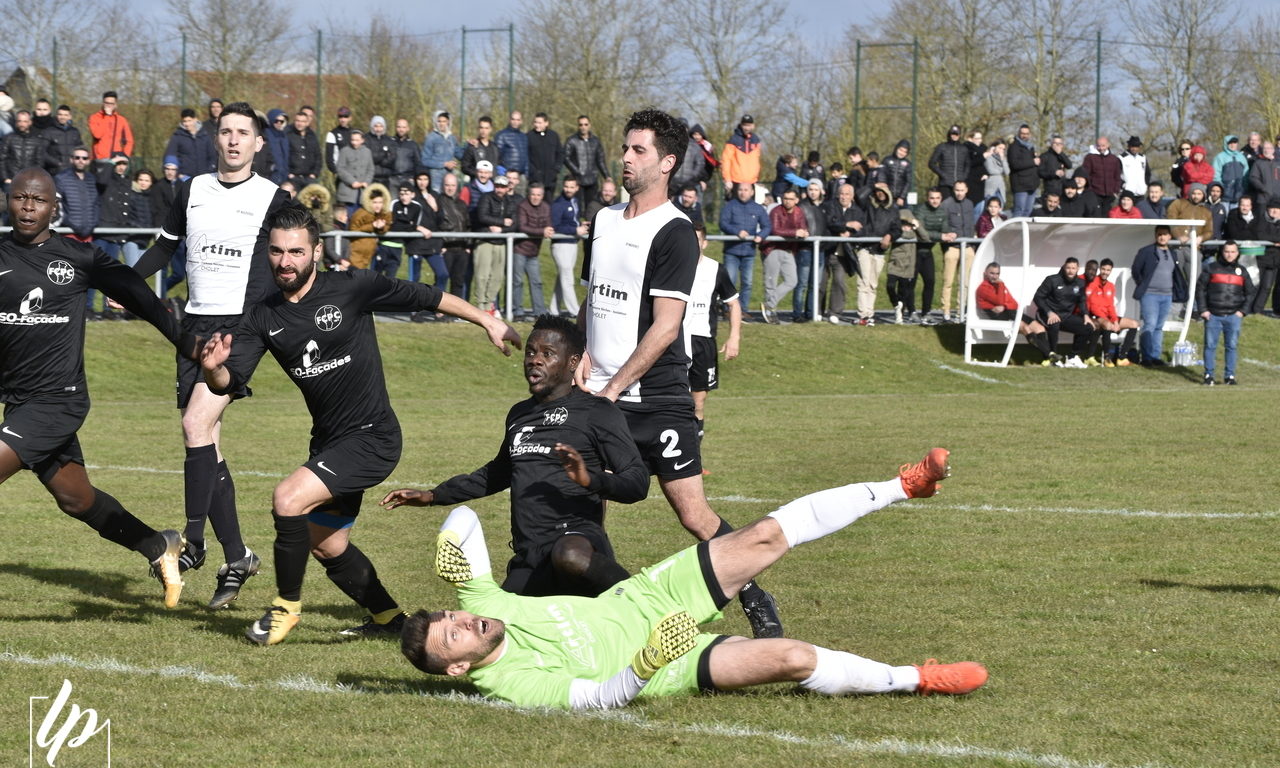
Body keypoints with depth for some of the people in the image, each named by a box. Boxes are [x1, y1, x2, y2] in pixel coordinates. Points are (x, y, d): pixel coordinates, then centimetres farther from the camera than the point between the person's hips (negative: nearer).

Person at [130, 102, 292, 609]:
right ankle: (236, 558, 8)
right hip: (195, 325, 5)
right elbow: (164, 248, 23)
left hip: (243, 325, -5)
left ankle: (193, 543, -13)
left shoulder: (275, 200, 1)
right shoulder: (192, 191, 12)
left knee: (196, 424, -21)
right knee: (205, 448, 1)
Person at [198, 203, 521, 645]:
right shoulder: (262, 318, -1)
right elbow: (232, 381, -9)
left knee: (288, 499, -22)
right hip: (329, 442, 7)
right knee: (327, 546, 17)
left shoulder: (352, 288, -13)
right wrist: (213, 370, -33)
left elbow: (424, 297, -2)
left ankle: (287, 607, -3)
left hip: (372, 437, -7)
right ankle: (388, 617, 39)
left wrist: (487, 321, 3)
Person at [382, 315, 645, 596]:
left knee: (569, 556, -42)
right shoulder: (520, 414, 22)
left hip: (577, 537, -8)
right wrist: (434, 496, 37)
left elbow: (638, 482, -8)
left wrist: (590, 479, -27)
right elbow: (499, 473, 39)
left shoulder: (597, 412, -1)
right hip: (528, 560, 8)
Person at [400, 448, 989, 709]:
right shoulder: (513, 685, -25)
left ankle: (902, 487, 7)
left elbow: (462, 518, 1)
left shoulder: (480, 602, -8)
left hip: (644, 598, 6)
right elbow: (601, 697, -26)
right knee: (792, 658, -25)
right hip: (665, 668, -6)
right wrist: (646, 663, -40)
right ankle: (919, 680, -6)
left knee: (765, 537, -6)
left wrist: (452, 548, -20)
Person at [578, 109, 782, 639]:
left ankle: (756, 600, 10)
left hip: (657, 400, -6)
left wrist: (614, 389, -15)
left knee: (694, 516, -6)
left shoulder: (673, 232, -10)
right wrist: (583, 353, 1)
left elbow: (665, 327, -14)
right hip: (600, 396, 6)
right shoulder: (603, 221, 13)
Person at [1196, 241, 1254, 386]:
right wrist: (1203, 310, -3)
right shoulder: (1211, 268, 3)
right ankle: (1208, 375, 5)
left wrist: (1243, 311, 4)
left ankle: (1229, 375, 9)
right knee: (1210, 346, -1)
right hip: (1213, 316, -2)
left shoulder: (1242, 271, 10)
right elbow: (1200, 288, 4)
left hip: (1233, 316, 2)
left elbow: (1250, 292, 16)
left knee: (1231, 346, 2)